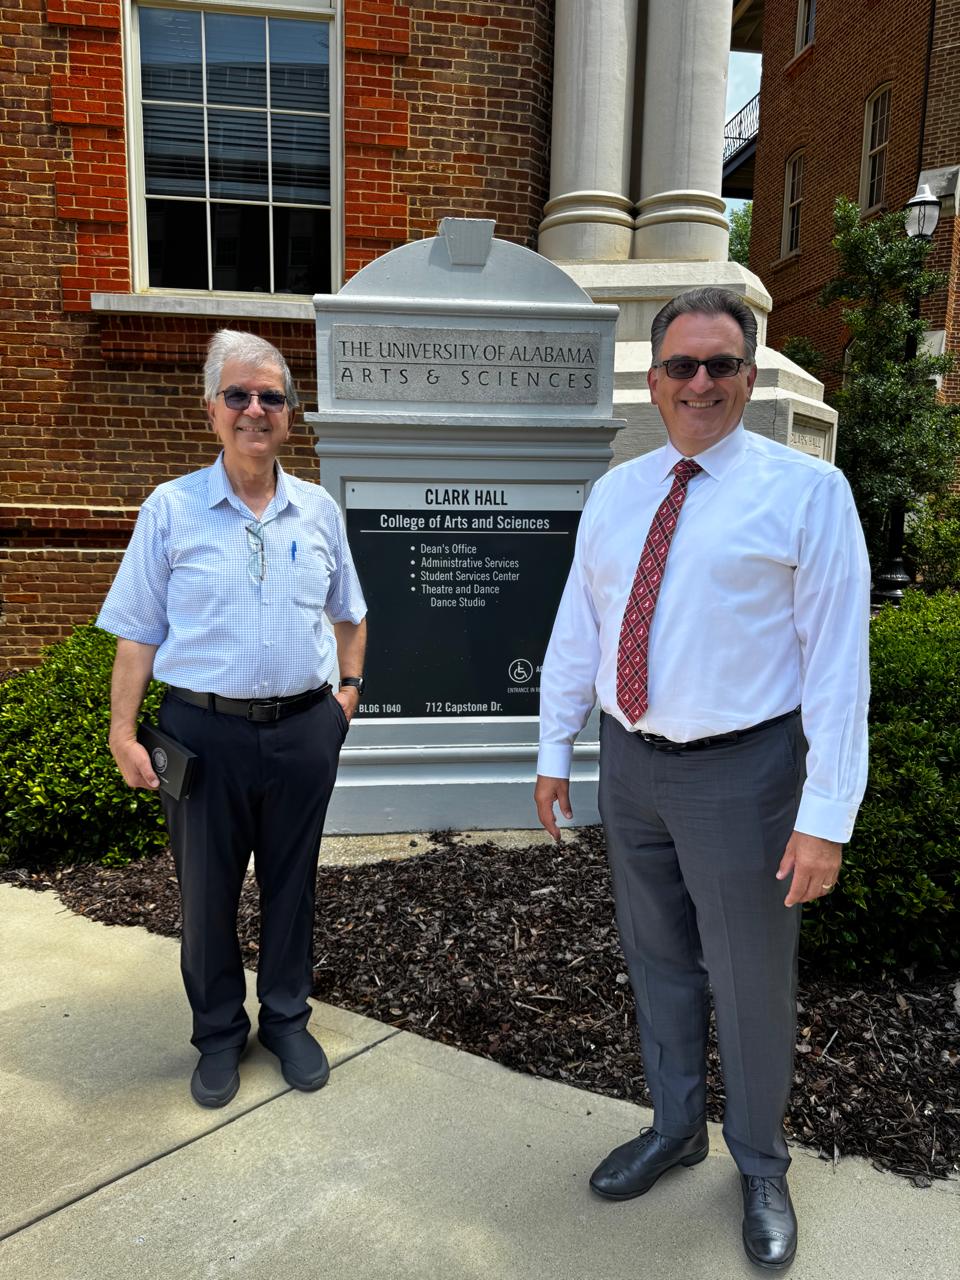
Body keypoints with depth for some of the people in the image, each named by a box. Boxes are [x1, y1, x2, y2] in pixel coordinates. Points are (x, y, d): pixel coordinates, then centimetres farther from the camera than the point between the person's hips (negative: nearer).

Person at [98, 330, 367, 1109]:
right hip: (204, 731, -1)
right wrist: (123, 732, -6)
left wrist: (351, 686, 8)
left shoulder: (319, 510, 6)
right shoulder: (171, 509, -2)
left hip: (303, 730, 2)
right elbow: (138, 632, -2)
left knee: (292, 884, 15)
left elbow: (348, 613, 18)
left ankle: (287, 1022, 35)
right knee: (207, 892, 12)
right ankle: (220, 1034, 33)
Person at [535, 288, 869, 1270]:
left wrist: (826, 815, -15)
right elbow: (575, 630, 9)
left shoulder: (806, 490, -10)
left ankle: (760, 1168, 40)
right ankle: (675, 1127, 46)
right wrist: (554, 751, 10)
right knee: (655, 960, 20)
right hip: (631, 764, 5)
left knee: (750, 983, 12)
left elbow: (836, 657, -13)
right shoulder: (615, 494, 5)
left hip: (739, 773, -4)